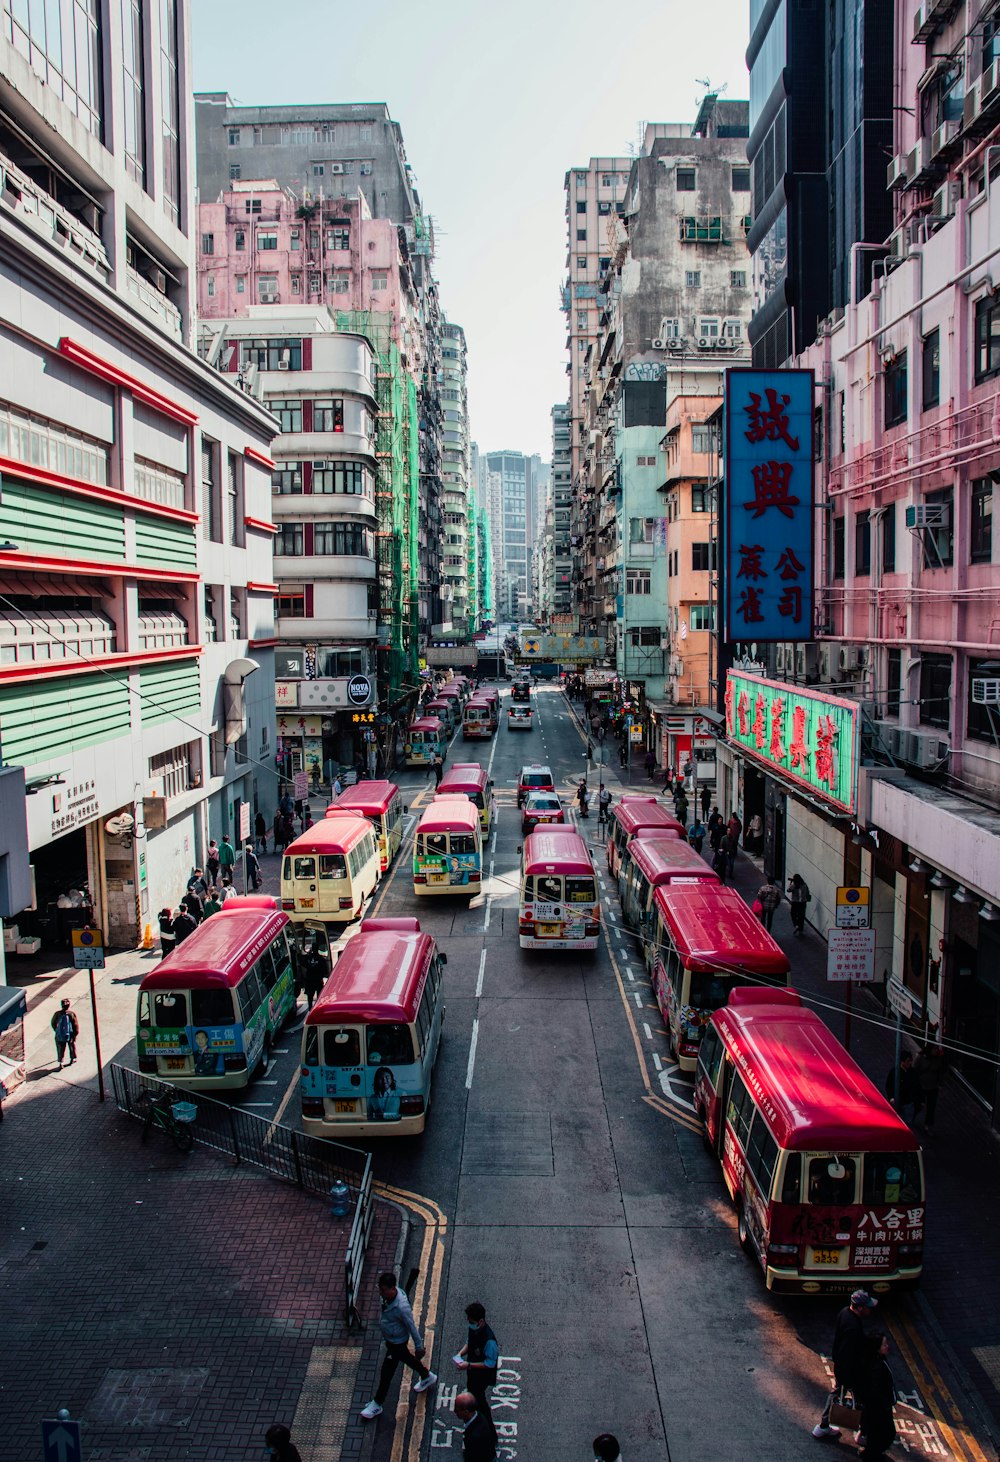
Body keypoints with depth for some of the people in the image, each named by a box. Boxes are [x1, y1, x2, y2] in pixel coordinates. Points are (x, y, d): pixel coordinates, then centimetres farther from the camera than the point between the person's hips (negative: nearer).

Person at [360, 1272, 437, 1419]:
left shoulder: (401, 1307, -39)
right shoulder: (388, 1295, -16)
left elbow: (412, 1327, -25)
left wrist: (419, 1347, -12)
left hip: (397, 1342, -8)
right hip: (389, 1338, 8)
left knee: (386, 1373, 8)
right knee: (406, 1358, 28)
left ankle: (377, 1404, 29)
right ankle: (427, 1377, 51)